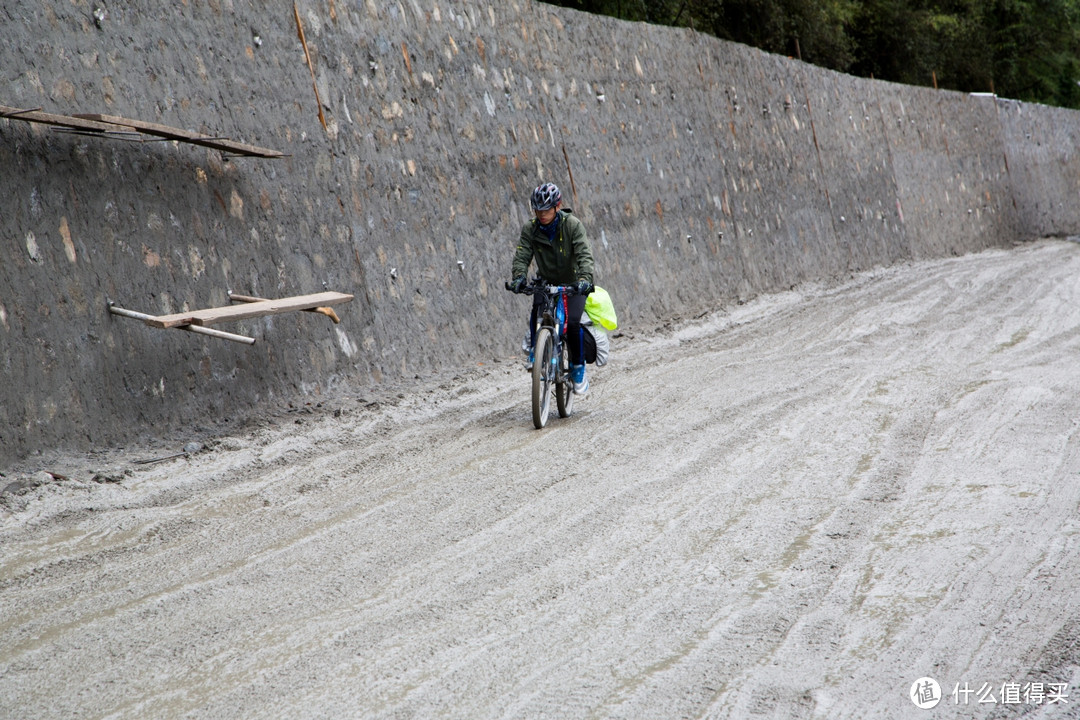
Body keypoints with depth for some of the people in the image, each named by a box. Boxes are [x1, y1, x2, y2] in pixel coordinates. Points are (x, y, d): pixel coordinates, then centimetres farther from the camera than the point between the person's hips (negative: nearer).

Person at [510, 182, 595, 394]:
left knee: (572, 321, -22)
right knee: (536, 312, -29)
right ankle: (535, 350, -6)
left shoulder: (572, 225, -18)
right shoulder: (530, 229, -9)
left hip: (572, 283, -2)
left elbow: (584, 254, -28)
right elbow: (522, 255, -16)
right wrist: (519, 276, -37)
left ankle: (578, 367, 0)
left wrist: (585, 278, -46)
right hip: (546, 281, 3)